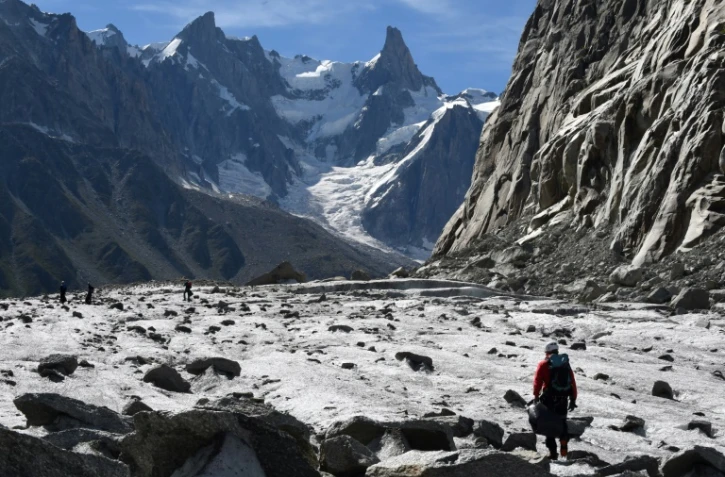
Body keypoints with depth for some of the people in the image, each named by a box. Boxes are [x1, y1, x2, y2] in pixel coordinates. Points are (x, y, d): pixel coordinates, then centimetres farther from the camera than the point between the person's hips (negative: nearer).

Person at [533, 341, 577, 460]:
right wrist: (573, 399, 14)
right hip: (563, 399, 4)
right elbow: (573, 383, 10)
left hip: (549, 399, -3)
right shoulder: (566, 364, 11)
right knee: (562, 421, 22)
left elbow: (537, 381, -10)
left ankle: (553, 451, 0)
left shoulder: (544, 365, -2)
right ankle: (564, 442, 0)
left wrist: (536, 396, -8)